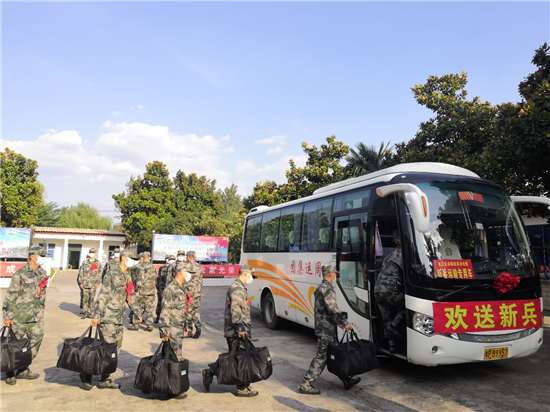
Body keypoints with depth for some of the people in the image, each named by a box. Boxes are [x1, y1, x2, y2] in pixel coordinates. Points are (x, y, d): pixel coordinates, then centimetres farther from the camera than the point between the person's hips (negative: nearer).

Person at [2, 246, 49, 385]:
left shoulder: (43, 273, 5)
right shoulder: (21, 274, -15)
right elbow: (10, 296, -13)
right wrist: (7, 316, -12)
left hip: (36, 317, 6)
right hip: (20, 316, -6)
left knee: (35, 342, 7)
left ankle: (22, 370, 23)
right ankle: (10, 373, 22)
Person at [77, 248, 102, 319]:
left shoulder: (98, 263, 7)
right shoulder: (84, 262, 4)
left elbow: (99, 274, 8)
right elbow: (81, 273, 3)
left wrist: (98, 283, 2)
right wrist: (80, 283, -1)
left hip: (93, 284, 1)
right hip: (85, 283, -1)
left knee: (91, 299, 4)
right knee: (85, 298, -3)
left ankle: (90, 312, 11)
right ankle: (84, 312, 5)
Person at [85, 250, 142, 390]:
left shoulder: (127, 276, 15)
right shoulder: (112, 274, -11)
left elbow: (131, 296, 22)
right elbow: (103, 296, -16)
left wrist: (137, 312, 19)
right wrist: (96, 316, -19)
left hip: (119, 318, 8)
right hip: (108, 317, -8)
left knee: (116, 348, 9)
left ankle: (105, 380, 18)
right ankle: (86, 374, 10)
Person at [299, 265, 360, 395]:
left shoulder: (320, 288, 15)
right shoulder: (327, 289, -17)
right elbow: (332, 309, -23)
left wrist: (338, 322, 20)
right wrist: (344, 323, -16)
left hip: (322, 327, 10)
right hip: (326, 330, -10)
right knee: (321, 357, -5)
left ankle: (346, 380, 26)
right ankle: (306, 385, 0)